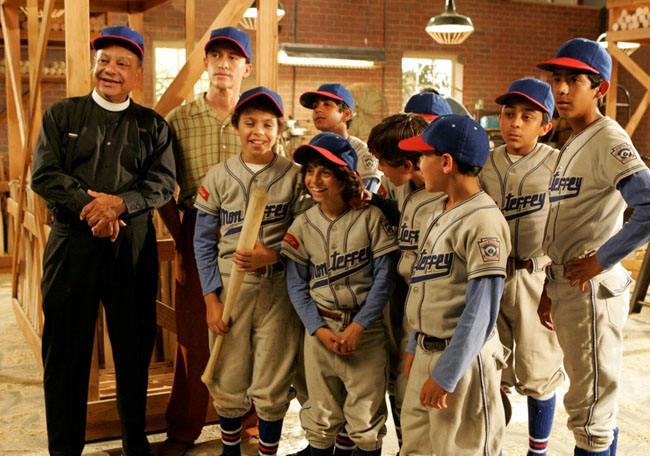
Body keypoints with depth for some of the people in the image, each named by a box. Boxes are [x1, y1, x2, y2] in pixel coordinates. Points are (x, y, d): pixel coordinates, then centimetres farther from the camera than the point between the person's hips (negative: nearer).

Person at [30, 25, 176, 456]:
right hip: (73, 245, 0)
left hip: (134, 247, 1)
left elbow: (163, 182, -1)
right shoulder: (61, 115, 9)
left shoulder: (153, 125, 10)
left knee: (134, 347, 8)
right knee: (66, 349, 4)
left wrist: (119, 203, -17)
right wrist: (88, 205, -16)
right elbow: (44, 175, -1)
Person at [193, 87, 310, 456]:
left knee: (272, 389, 5)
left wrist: (271, 255, -15)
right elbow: (203, 242, 4)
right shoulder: (218, 177, 3)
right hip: (229, 288, 1)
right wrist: (211, 298, -2)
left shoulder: (295, 176, 0)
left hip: (279, 290, -1)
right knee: (229, 386, 10)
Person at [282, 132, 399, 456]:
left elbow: (384, 276, -7)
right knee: (321, 417, 12)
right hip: (319, 329, 2)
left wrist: (359, 326, -12)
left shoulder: (370, 218, -6)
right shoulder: (302, 226, 1)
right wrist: (319, 329, -10)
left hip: (365, 329, -2)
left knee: (366, 420, 5)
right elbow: (296, 286, 1)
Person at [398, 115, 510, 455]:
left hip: (463, 358, -9)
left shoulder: (482, 220, -17)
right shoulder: (439, 218, 12)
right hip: (427, 354, 9)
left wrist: (446, 375, -19)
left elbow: (481, 311, -20)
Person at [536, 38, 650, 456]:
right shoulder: (572, 145, 15)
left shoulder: (609, 140, -14)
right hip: (566, 288, 9)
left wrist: (601, 260, -21)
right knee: (598, 404, 20)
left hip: (592, 289, -9)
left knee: (591, 411, 1)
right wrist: (550, 288, 17)